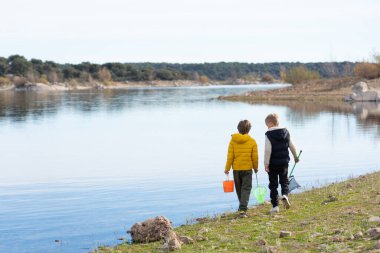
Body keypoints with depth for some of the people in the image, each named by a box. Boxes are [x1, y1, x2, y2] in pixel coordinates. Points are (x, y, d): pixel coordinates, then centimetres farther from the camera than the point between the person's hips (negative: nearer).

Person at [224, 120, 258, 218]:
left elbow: (230, 156, -3)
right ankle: (243, 209, -16)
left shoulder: (233, 140, -4)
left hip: (236, 168, 2)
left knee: (239, 189, 17)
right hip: (247, 168, -2)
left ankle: (242, 207, 34)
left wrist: (227, 168, 5)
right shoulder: (252, 141, -6)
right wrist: (255, 168, 13)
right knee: (246, 189, -2)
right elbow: (255, 157, -2)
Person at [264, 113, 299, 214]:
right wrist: (295, 156, 27)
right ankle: (285, 194, -12)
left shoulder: (269, 134, -13)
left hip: (273, 163, -4)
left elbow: (268, 150, -18)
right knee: (284, 180, 18)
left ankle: (275, 206, 5)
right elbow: (291, 146, 11)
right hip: (284, 162, 4)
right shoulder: (286, 132, 3)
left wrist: (266, 164, -15)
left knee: (273, 184, 5)